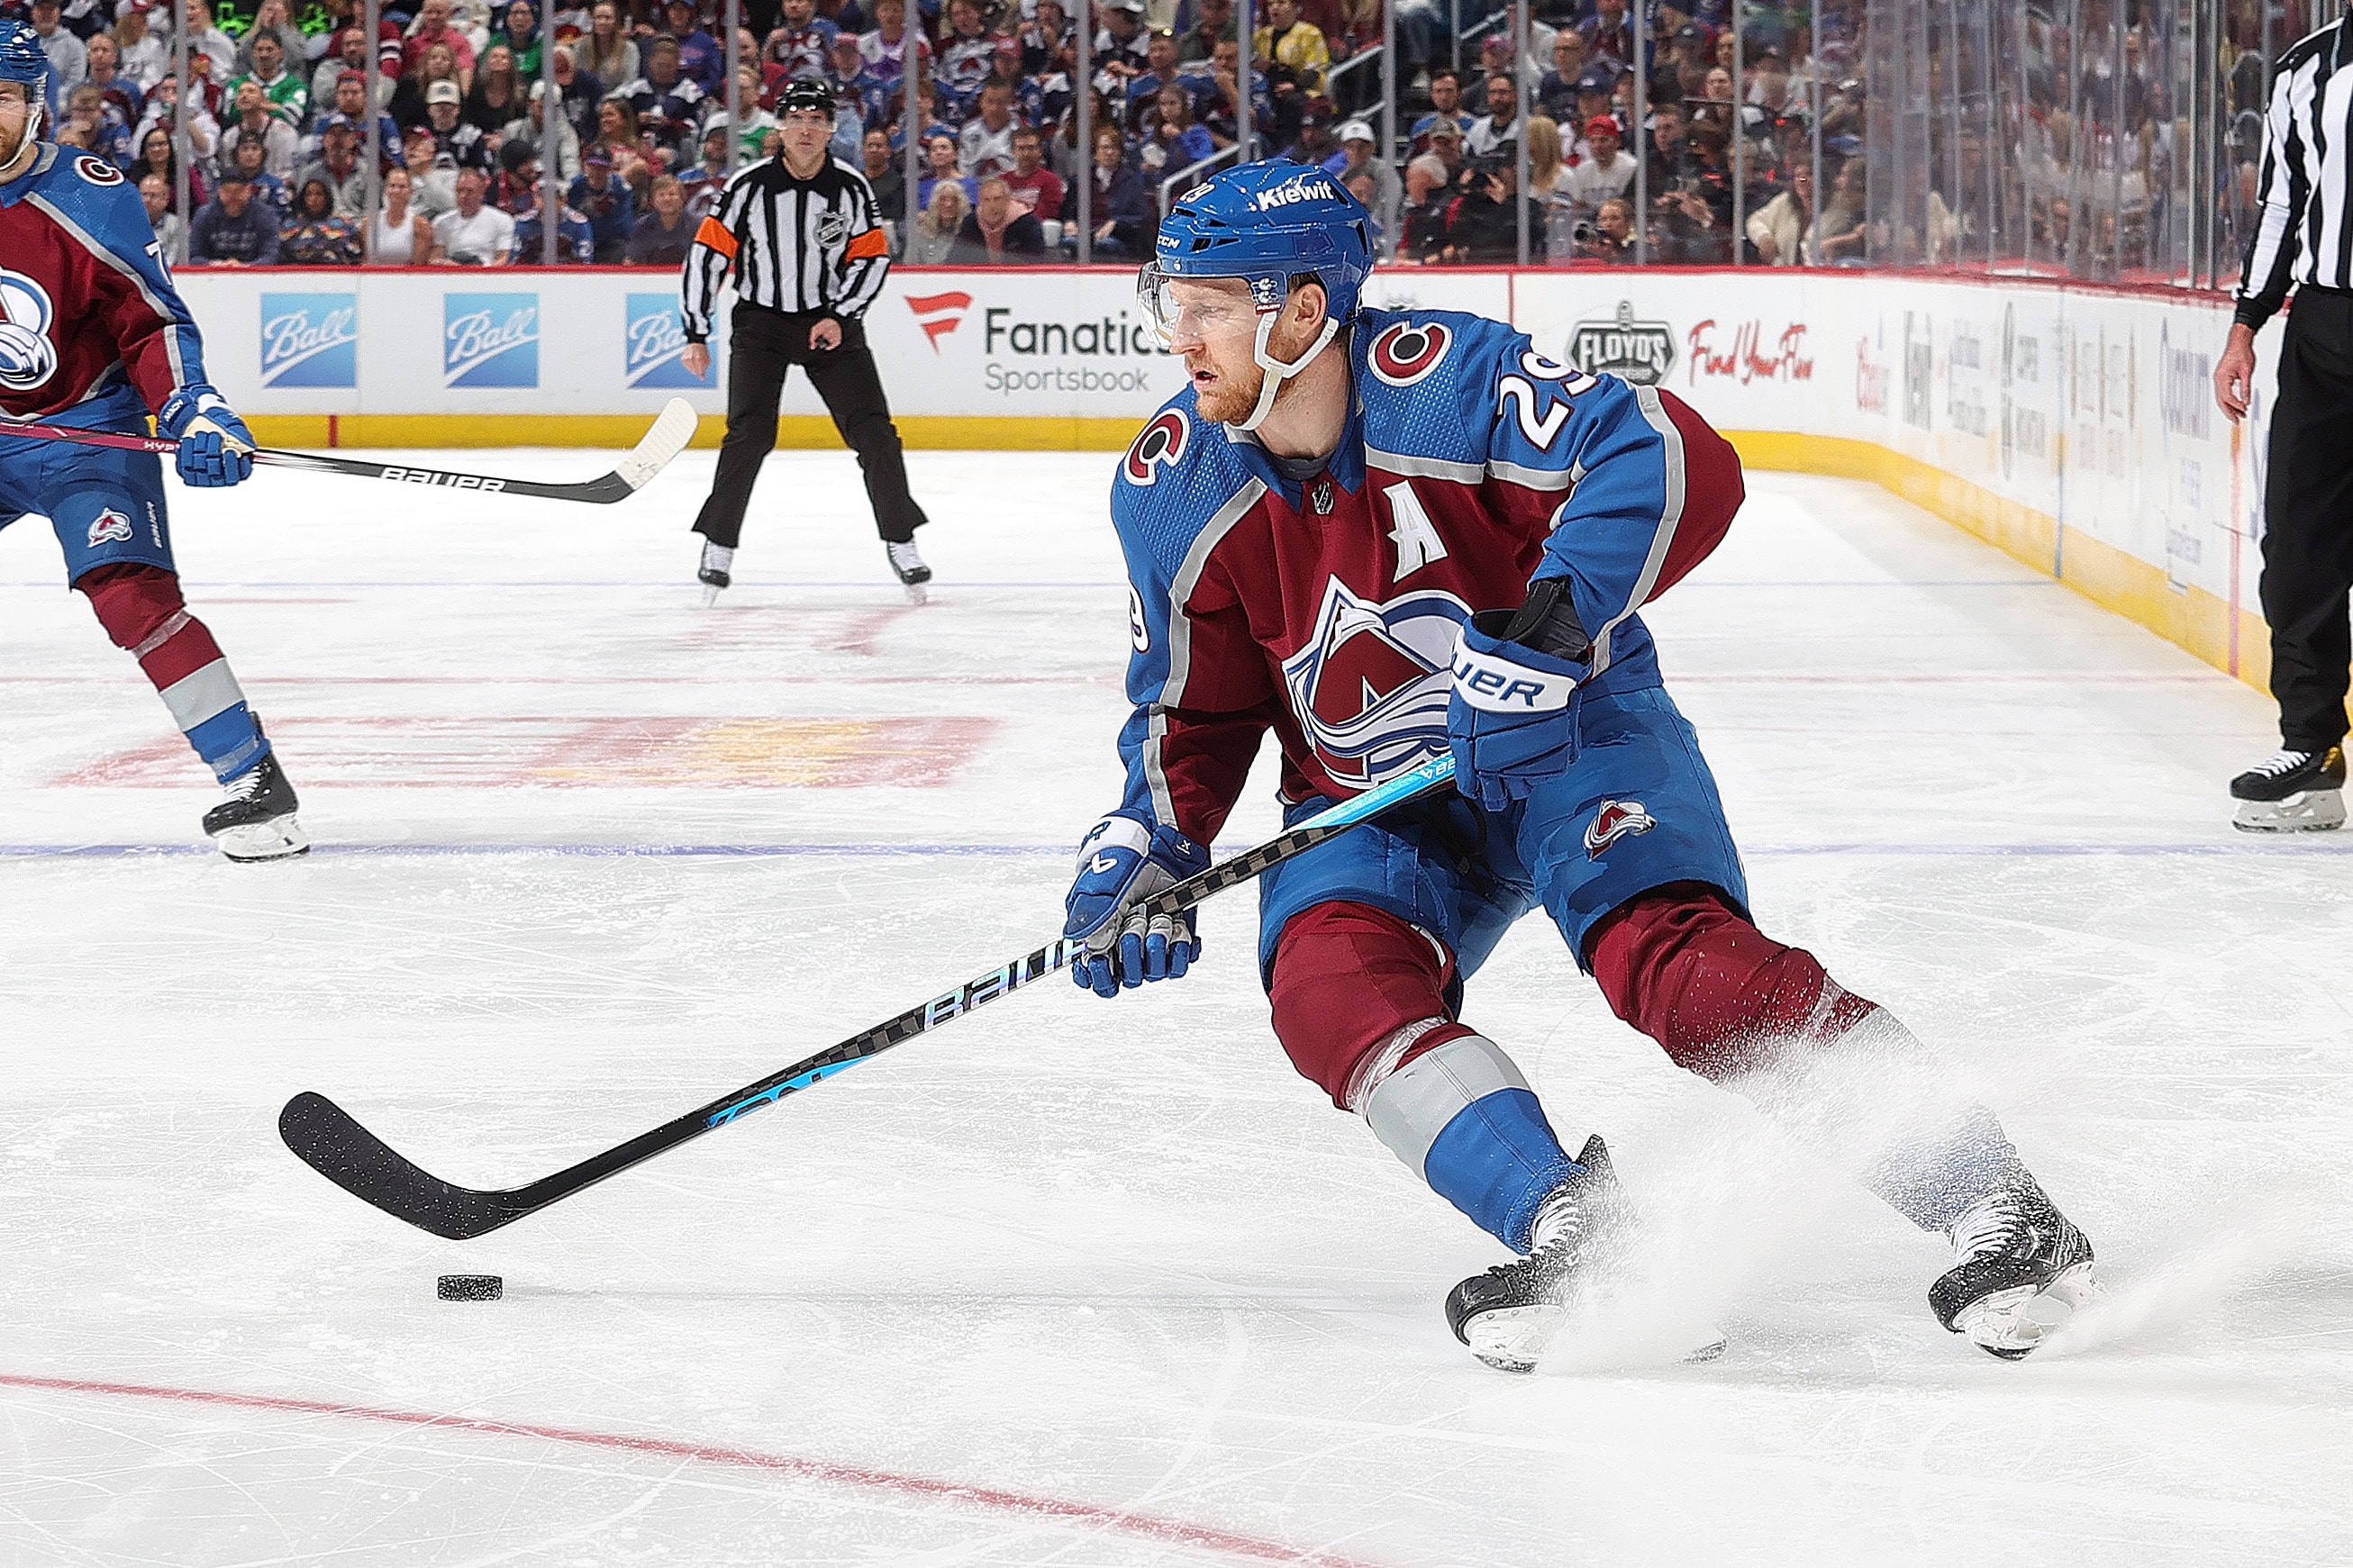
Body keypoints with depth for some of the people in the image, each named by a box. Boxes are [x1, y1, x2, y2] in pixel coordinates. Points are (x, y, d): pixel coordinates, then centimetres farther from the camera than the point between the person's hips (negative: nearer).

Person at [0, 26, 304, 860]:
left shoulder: (92, 201, -14)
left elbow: (155, 322, -10)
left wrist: (194, 413, -21)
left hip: (87, 431, -5)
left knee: (132, 595, -22)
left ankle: (253, 781, -17)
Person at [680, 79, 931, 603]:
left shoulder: (851, 187, -6)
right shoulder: (750, 186, -11)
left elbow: (873, 258, -1)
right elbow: (708, 254, -7)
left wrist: (840, 317, -14)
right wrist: (696, 335, -8)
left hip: (831, 324, 2)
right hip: (761, 322, -2)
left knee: (873, 431, -4)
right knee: (750, 434, -15)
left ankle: (901, 543, 10)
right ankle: (718, 548, -3)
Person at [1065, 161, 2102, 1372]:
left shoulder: (1443, 378, -23)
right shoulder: (1174, 488, -7)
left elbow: (1676, 464, -30)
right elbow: (1195, 711, 5)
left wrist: (1558, 614, -41)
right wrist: (1147, 849, -11)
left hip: (1569, 736, -5)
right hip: (1372, 801, 5)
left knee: (1672, 951, -28)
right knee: (1328, 978, -26)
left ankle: (2000, 1214, -27)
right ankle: (1575, 1231, -34)